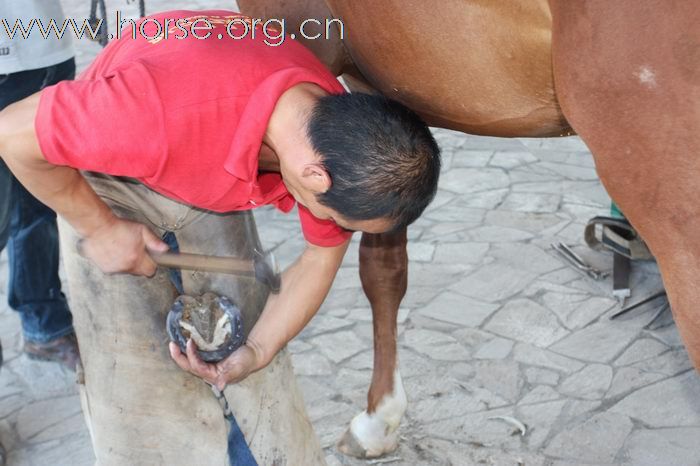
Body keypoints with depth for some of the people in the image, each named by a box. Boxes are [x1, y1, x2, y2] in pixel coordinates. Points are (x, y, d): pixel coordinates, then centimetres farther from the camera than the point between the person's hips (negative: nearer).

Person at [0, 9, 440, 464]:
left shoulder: (338, 134, -25)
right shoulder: (168, 108, -45)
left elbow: (320, 258, -8)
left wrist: (257, 351, -17)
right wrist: (101, 227, -21)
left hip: (218, 182, 4)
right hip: (105, 179, -4)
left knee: (247, 333, 3)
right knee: (132, 371, -7)